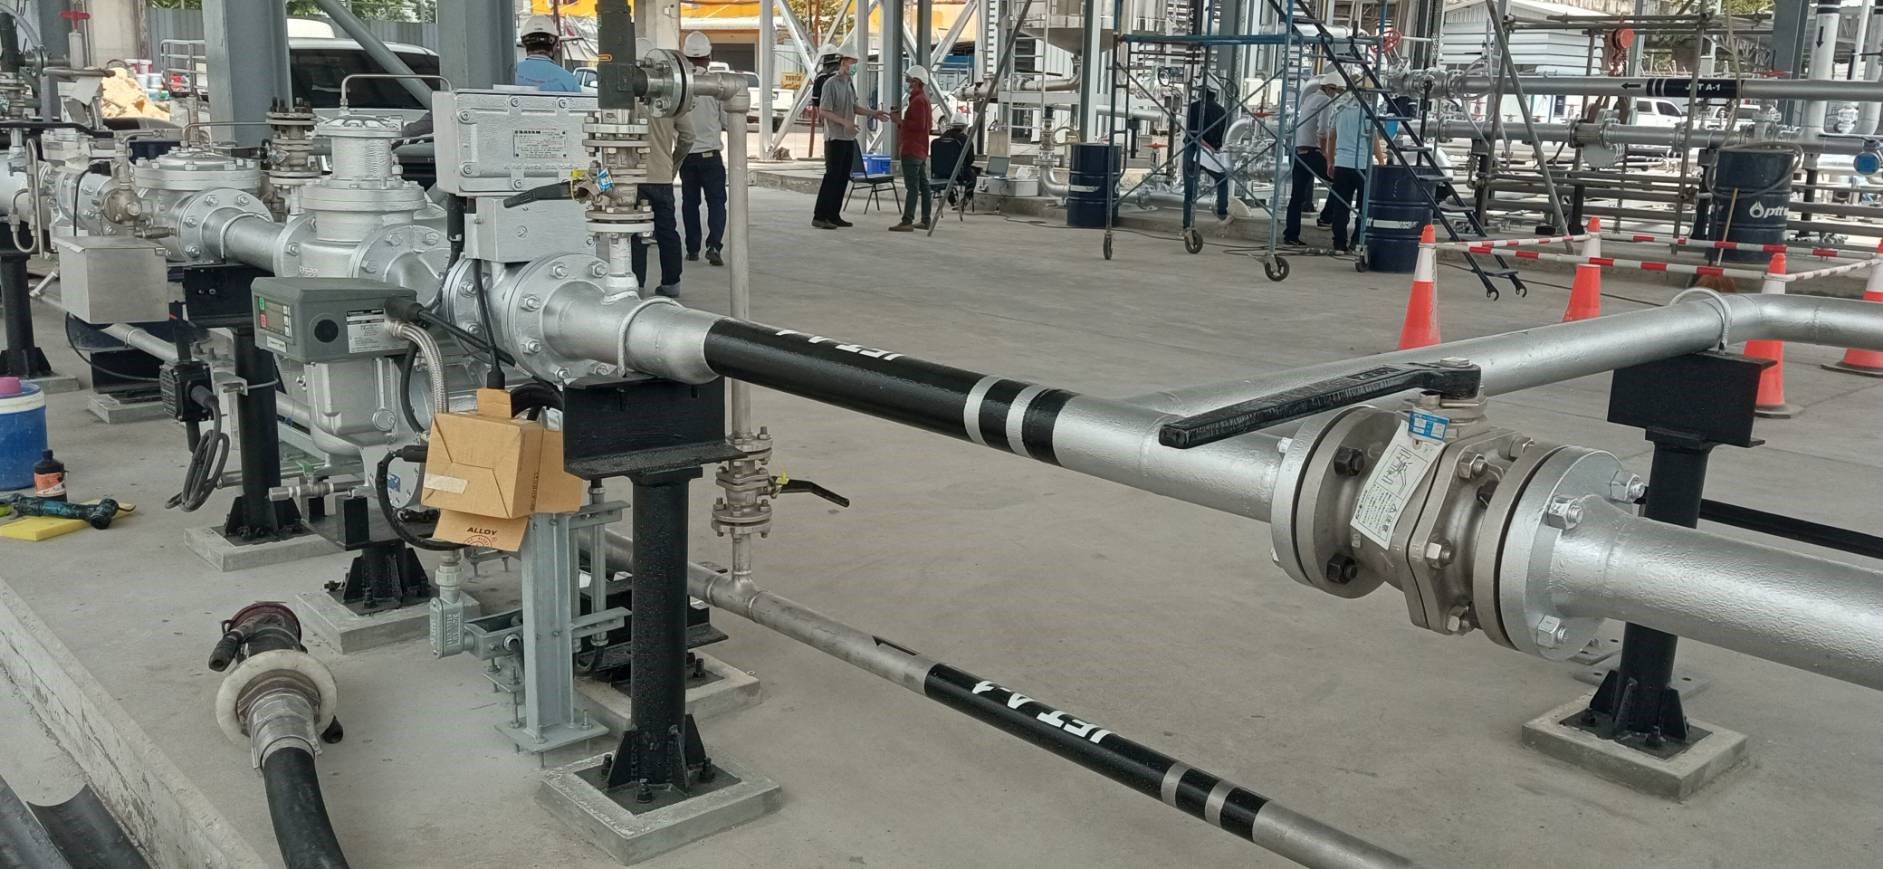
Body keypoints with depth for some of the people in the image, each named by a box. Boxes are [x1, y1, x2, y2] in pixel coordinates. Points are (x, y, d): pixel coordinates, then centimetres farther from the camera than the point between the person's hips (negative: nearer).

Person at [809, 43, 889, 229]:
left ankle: (834, 215, 14)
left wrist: (873, 113, 11)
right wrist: (844, 122, -24)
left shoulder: (849, 83, 12)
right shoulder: (830, 83, -13)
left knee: (843, 177, 8)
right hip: (835, 137, -8)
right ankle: (819, 216, -4)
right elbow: (823, 111, -16)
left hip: (849, 138, 8)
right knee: (832, 176, -8)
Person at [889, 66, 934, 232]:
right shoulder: (925, 100, 20)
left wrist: (900, 122, -13)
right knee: (923, 185, 10)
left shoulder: (917, 101, -13)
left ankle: (907, 221, -16)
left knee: (912, 186, -13)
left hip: (911, 151, -11)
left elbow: (919, 125, -21)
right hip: (921, 151, 11)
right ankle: (926, 220, 13)